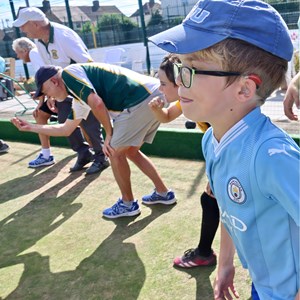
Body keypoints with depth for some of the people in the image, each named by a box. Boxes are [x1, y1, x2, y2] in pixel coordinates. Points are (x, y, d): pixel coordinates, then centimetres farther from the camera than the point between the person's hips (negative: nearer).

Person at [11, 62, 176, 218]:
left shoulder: (68, 73, -2)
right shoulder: (80, 98, 25)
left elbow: (97, 104, -15)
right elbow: (66, 129, 37)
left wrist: (109, 134, -2)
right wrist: (31, 127, 43)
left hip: (141, 99, -10)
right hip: (152, 97, 10)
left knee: (115, 153, 4)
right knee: (130, 152, 22)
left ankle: (128, 204, 20)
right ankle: (163, 193, 31)